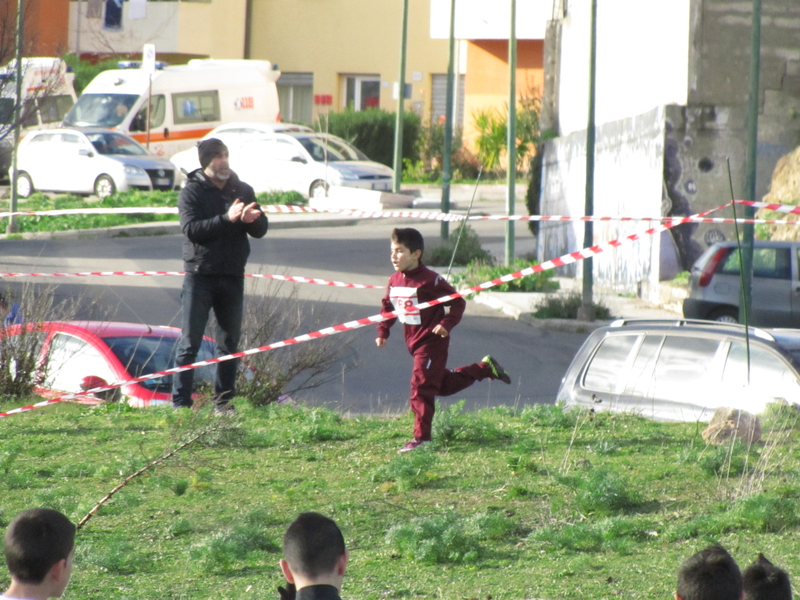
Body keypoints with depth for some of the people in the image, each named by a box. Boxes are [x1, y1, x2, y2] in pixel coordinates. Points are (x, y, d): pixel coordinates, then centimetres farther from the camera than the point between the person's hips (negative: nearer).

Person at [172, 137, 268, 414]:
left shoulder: (242, 190, 9)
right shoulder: (192, 192, -3)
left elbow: (261, 230, 6)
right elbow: (191, 228, -17)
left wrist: (252, 220, -18)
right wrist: (227, 218, -27)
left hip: (232, 277, 4)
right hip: (200, 275, -4)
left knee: (230, 342, 8)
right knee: (190, 343, -4)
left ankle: (223, 402, 15)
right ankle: (180, 403, -4)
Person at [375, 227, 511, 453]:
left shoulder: (429, 280, -19)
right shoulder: (394, 281, 3)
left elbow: (458, 302, -15)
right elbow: (388, 307, 18)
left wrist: (446, 324, -27)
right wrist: (383, 332, 7)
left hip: (431, 342, -8)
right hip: (413, 342, 8)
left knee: (421, 387, -11)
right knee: (443, 384, 21)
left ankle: (421, 438, -4)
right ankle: (485, 368, 40)